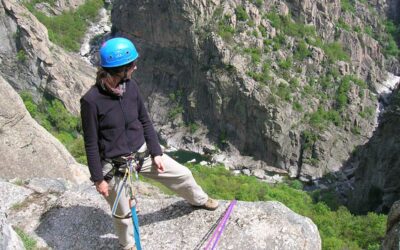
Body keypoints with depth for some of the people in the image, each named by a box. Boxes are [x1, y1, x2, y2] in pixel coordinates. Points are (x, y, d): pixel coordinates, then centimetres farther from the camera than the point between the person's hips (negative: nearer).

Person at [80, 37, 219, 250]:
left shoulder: (131, 85, -9)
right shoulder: (91, 100, -24)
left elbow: (145, 121, 3)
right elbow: (91, 144, -15)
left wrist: (156, 153, 3)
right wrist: (98, 179, -11)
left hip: (142, 152, 5)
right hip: (114, 165, -5)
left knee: (182, 174, 16)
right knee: (123, 213, 15)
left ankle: (199, 200, 49)